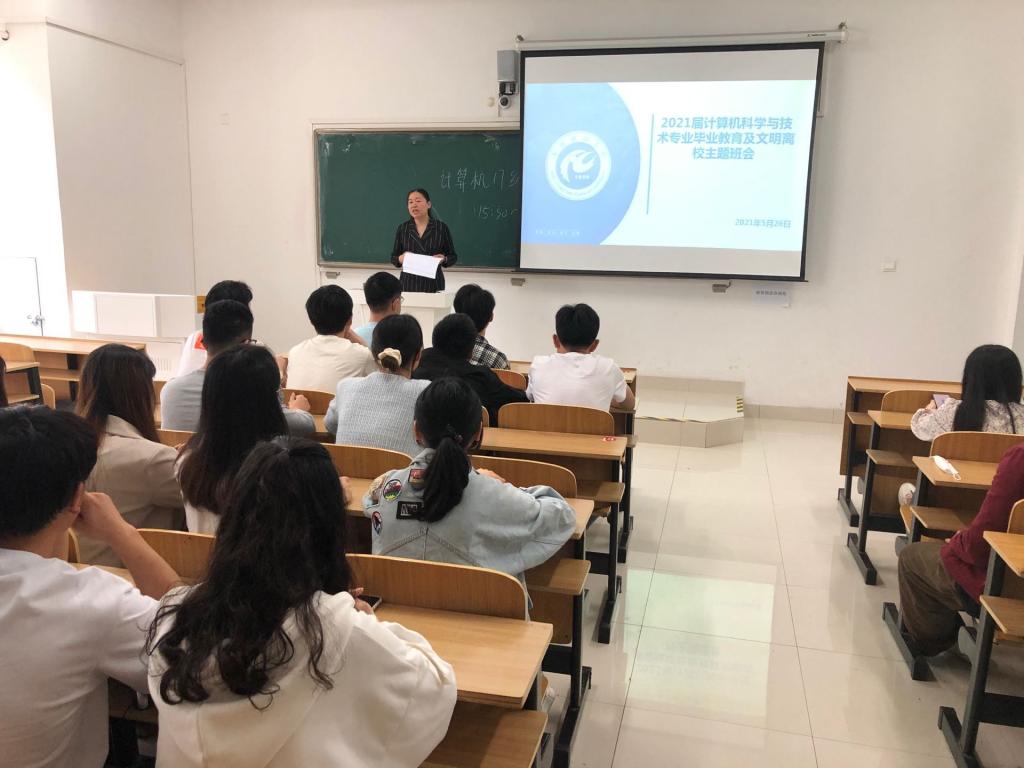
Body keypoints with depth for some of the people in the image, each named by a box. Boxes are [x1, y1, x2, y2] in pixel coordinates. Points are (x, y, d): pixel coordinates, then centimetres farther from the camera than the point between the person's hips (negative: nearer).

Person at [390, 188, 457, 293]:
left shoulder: (441, 227, -1)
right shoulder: (402, 228, 4)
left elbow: (453, 257, 5)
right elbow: (393, 258, 9)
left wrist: (444, 259, -15)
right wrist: (401, 258, -12)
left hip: (433, 284, -1)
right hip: (408, 284, 1)